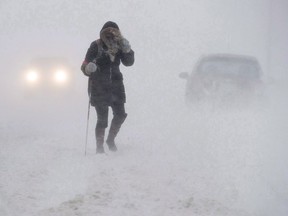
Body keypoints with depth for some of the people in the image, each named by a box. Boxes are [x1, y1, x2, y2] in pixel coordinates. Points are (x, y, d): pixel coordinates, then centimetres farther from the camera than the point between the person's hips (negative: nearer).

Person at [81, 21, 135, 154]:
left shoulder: (118, 46, 2)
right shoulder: (96, 46, -10)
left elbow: (129, 62, 1)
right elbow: (85, 66, -14)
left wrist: (127, 50, -16)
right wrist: (88, 68, -38)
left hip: (115, 85, 4)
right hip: (99, 87, -4)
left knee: (120, 115, 4)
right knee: (102, 119, -5)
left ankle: (111, 139, 27)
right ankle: (99, 147, 9)